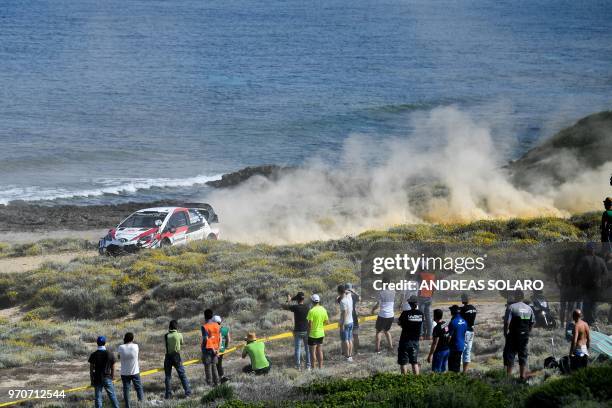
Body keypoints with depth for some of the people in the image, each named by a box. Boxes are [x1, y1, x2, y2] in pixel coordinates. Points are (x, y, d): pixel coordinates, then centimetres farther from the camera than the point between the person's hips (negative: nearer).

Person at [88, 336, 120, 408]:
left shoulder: (93, 355, -7)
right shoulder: (110, 354, -5)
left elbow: (91, 369, -4)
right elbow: (112, 369, 1)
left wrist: (92, 380, 5)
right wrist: (112, 378, 13)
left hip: (97, 379, 0)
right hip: (107, 378, 0)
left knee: (98, 397, 5)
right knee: (112, 396, 8)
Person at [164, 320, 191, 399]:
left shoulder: (166, 336, -5)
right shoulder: (179, 335, -8)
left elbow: (165, 343, 6)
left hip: (168, 357, 1)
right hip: (176, 357, -1)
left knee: (168, 376, 10)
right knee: (182, 375, 6)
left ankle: (168, 394, 9)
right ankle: (187, 392, 5)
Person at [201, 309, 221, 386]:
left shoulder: (204, 326, -14)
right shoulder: (216, 325, 4)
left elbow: (205, 339, -19)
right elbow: (220, 338, 3)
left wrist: (202, 347, -6)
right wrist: (218, 349, 4)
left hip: (207, 348, -5)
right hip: (215, 348, 5)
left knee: (208, 366, 2)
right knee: (214, 366, 15)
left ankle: (209, 383, 4)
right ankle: (216, 382, 15)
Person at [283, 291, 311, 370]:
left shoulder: (295, 307, -15)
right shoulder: (307, 307, -5)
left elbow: (284, 307, -2)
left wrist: (288, 300, 14)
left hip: (298, 331, -3)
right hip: (306, 330, 3)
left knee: (297, 349, 7)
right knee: (307, 348, 11)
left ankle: (298, 366, 10)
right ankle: (308, 365, 13)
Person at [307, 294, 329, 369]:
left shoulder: (312, 311, -19)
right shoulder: (323, 310, -1)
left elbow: (310, 324, -20)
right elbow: (327, 322, 6)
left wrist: (308, 333, -9)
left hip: (313, 334, -6)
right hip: (321, 334, 6)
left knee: (313, 351, 2)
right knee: (320, 351, 15)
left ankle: (313, 367, 4)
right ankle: (320, 367, 19)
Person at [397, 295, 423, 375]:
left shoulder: (406, 313, -17)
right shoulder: (421, 314, -6)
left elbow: (399, 322, -4)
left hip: (405, 340, -4)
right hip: (415, 341, 4)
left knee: (403, 362, 5)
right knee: (415, 362, 16)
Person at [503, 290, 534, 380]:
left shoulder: (511, 307, -12)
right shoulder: (529, 308, 7)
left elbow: (507, 322, -17)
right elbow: (532, 322, 12)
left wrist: (505, 332, -4)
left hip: (513, 335, -5)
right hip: (525, 336, 5)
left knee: (509, 356, 2)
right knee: (523, 357, 12)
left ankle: (509, 376, 1)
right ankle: (523, 376, 13)